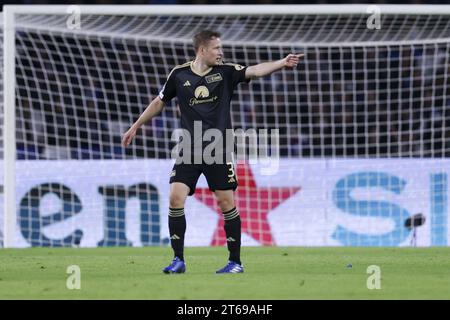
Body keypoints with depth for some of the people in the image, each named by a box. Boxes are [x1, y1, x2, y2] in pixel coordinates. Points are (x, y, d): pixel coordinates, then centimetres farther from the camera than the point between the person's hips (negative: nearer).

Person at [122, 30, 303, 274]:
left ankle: (235, 261, 9)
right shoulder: (179, 75, 2)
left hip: (218, 150, -1)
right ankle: (178, 260, -1)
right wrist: (135, 127, 21)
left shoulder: (225, 72, 0)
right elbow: (159, 102, 16)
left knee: (226, 202, -2)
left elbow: (254, 70, -15)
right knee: (176, 198, -11)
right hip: (189, 150, 1)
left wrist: (282, 63, -31)